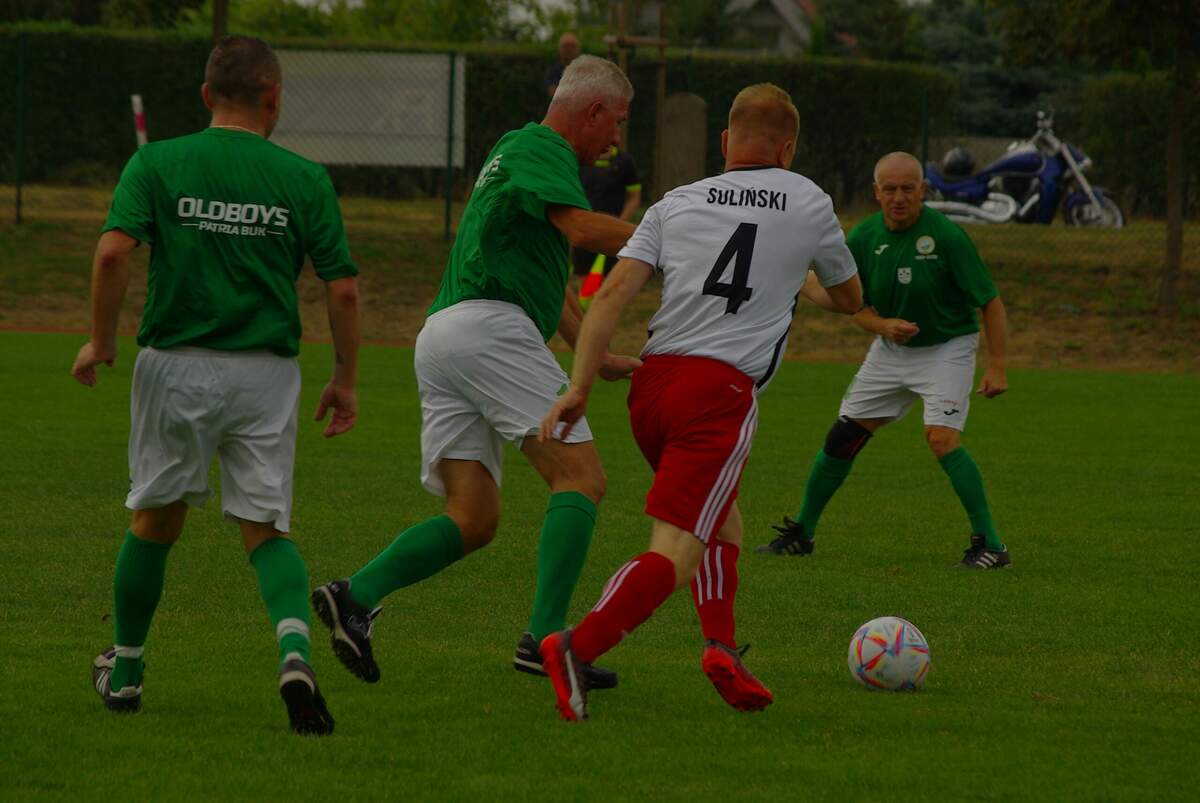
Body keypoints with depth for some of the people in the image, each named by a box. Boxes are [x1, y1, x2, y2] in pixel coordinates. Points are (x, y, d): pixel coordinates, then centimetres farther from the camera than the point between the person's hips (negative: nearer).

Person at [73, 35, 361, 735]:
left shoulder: (158, 164, -2)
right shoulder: (305, 180, -1)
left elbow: (113, 252, -14)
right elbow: (343, 288, -2)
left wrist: (102, 341, -1)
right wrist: (346, 380, 8)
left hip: (177, 365, 0)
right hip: (266, 374, 0)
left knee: (156, 521, 18)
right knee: (267, 529, 5)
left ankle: (125, 671, 29)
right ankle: (295, 650, -22)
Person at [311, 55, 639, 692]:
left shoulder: (526, 152, 30)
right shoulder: (537, 149, -2)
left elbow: (548, 282, 39)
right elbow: (583, 229, -20)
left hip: (440, 336, 10)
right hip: (489, 328, -10)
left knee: (471, 520, 4)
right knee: (581, 476, -12)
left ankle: (356, 597, -13)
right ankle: (543, 637, -22)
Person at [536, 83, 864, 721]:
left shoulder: (677, 203, 14)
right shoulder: (809, 204, 11)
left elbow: (614, 293, 1)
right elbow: (848, 299, 28)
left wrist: (580, 387, -1)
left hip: (653, 382, 4)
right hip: (722, 391, -4)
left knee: (721, 519, 26)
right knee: (674, 554, -11)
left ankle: (721, 646, 10)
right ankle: (579, 647, -32)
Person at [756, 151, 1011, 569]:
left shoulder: (947, 236, -21)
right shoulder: (863, 238, -8)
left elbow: (991, 302, -16)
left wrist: (996, 366, -20)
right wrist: (884, 325, -18)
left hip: (947, 347, -5)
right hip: (890, 348, 5)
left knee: (941, 438, -24)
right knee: (843, 436, 4)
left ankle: (990, 545, -16)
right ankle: (801, 533, 21)